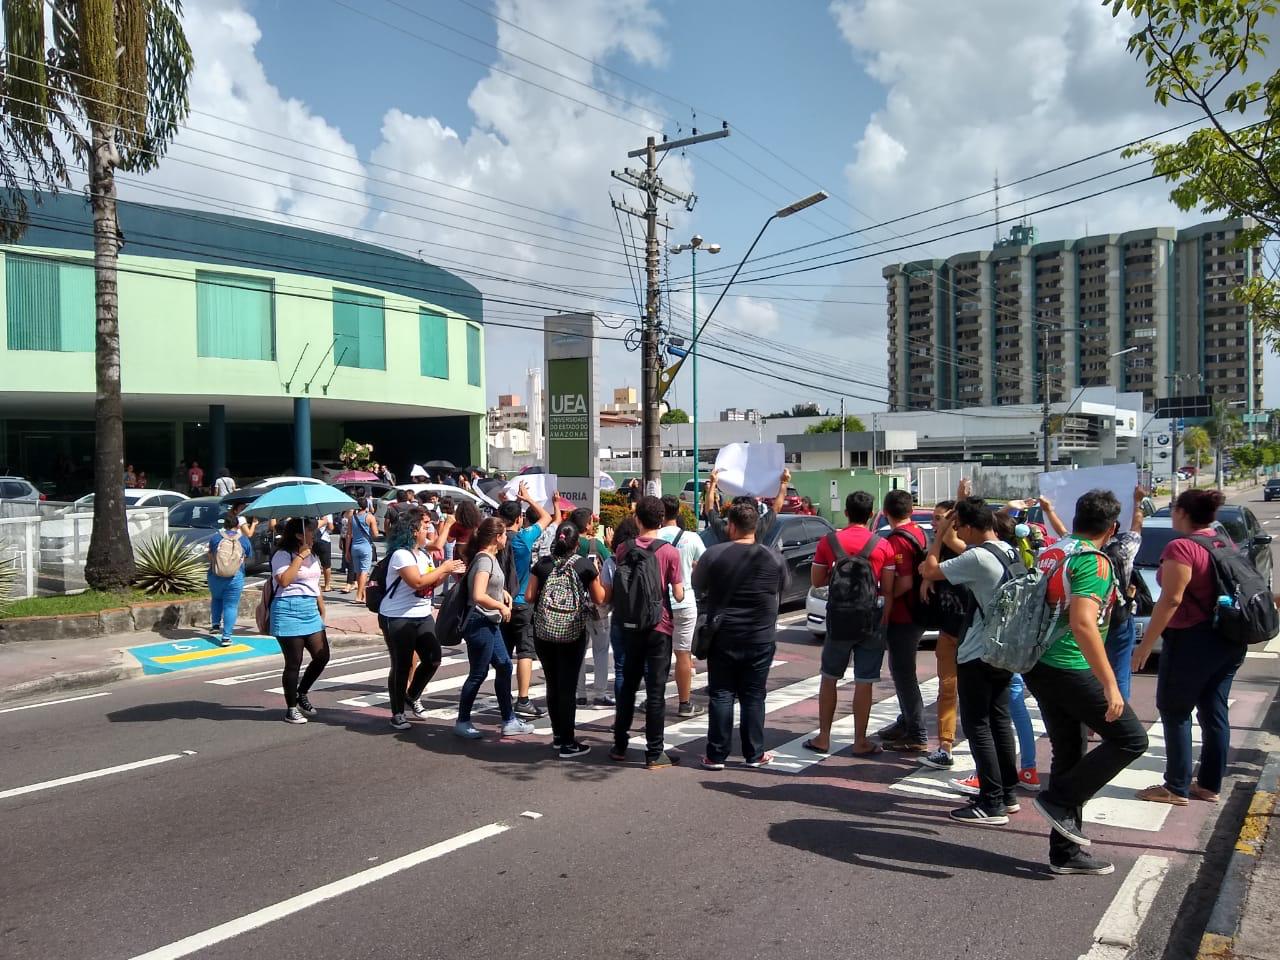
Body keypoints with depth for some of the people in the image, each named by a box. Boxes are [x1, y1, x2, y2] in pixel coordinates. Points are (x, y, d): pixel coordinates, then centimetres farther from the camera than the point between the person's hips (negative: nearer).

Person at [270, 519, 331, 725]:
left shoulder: (311, 556, 18)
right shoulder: (282, 555, -7)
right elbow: (284, 580, -24)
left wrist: (322, 613, 22)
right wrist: (299, 557, -19)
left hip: (311, 612, 8)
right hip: (289, 613, -8)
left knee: (322, 656, 3)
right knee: (293, 663, -1)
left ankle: (302, 694, 25)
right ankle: (291, 708, 13)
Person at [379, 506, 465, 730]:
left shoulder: (424, 553, 10)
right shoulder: (401, 554, -17)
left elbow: (431, 582, 18)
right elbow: (418, 581, -29)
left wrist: (448, 572, 1)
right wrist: (443, 568, -19)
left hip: (423, 616, 8)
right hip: (398, 619, -8)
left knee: (433, 659, 5)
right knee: (402, 665, 0)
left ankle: (412, 696, 29)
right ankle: (397, 713, 14)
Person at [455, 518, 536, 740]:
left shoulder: (490, 557, 10)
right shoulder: (484, 560, -19)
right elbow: (479, 596, -30)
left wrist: (502, 591, 12)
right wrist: (501, 606, -15)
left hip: (490, 623, 10)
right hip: (480, 623, -10)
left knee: (504, 667, 12)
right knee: (478, 674, 1)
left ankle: (509, 721, 20)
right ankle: (462, 722, 15)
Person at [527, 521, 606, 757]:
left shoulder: (542, 564, -1)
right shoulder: (586, 565, -6)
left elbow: (529, 597, 0)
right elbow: (599, 598, 2)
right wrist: (597, 575, 15)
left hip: (543, 632, 3)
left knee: (552, 684, 15)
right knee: (568, 686, 2)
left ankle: (558, 735, 25)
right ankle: (568, 743, 4)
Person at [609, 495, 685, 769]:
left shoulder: (624, 550, -1)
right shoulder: (669, 552, -12)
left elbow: (616, 590, 8)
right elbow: (679, 595, -9)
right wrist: (679, 588, 11)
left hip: (630, 626, 4)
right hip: (659, 627, -4)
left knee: (628, 685, 17)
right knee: (656, 691, 2)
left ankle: (620, 746, 24)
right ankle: (654, 754, 6)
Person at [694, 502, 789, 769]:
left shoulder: (713, 555, -9)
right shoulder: (774, 558, -5)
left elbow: (698, 587, 5)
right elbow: (781, 588, 11)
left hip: (722, 637, -1)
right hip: (760, 639, 1)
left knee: (721, 695, 6)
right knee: (753, 696, 10)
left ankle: (716, 755, 9)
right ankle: (754, 754, 16)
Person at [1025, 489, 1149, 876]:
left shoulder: (1049, 554, 11)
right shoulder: (1094, 561, -15)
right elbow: (1083, 624, -26)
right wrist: (1110, 683, -26)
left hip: (1039, 667, 9)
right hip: (1070, 669, -9)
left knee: (1069, 754, 14)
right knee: (1130, 739, 3)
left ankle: (1066, 851, 18)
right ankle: (1059, 800, 1)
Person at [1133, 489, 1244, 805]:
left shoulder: (1181, 548, -18)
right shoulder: (1224, 543, 7)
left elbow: (1171, 600, -21)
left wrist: (1146, 644, -17)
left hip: (1192, 641, -8)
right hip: (1230, 642, 8)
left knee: (1174, 712, 3)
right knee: (1214, 713, 14)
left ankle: (1176, 788, 8)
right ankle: (1210, 785, 22)